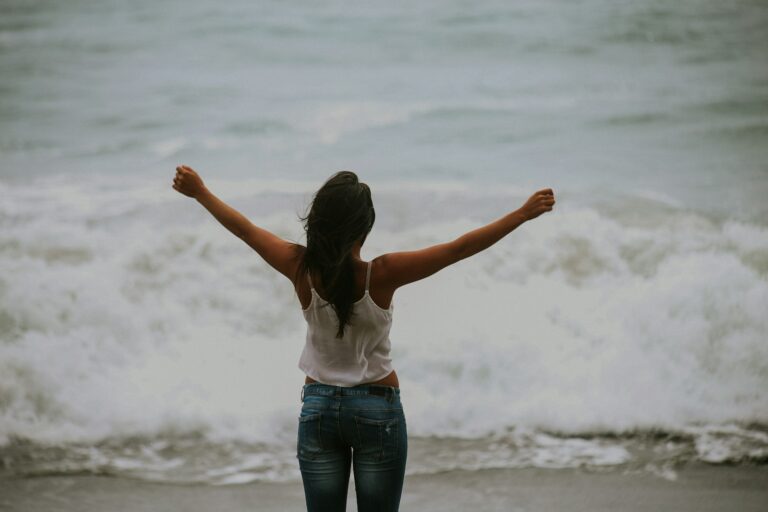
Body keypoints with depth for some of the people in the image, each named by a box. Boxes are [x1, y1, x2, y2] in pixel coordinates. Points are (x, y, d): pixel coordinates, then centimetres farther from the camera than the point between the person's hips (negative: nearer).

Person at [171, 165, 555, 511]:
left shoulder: (301, 269, -13)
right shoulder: (382, 275, -20)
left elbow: (244, 228, 1)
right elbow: (462, 248, -20)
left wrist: (199, 192, 15)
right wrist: (524, 213, -17)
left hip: (318, 407, 3)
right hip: (378, 409, -3)